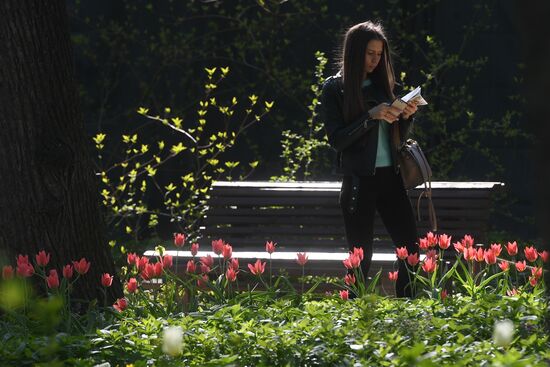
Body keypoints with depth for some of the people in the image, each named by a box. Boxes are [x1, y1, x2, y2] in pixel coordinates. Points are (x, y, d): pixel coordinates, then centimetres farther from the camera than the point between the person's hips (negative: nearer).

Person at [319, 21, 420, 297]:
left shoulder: (382, 84, 13)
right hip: (359, 181, -5)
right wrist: (371, 116, -19)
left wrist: (406, 117, -3)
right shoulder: (335, 88, -1)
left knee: (411, 248, -3)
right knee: (361, 255, -2)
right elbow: (336, 139, -9)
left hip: (389, 177, 5)